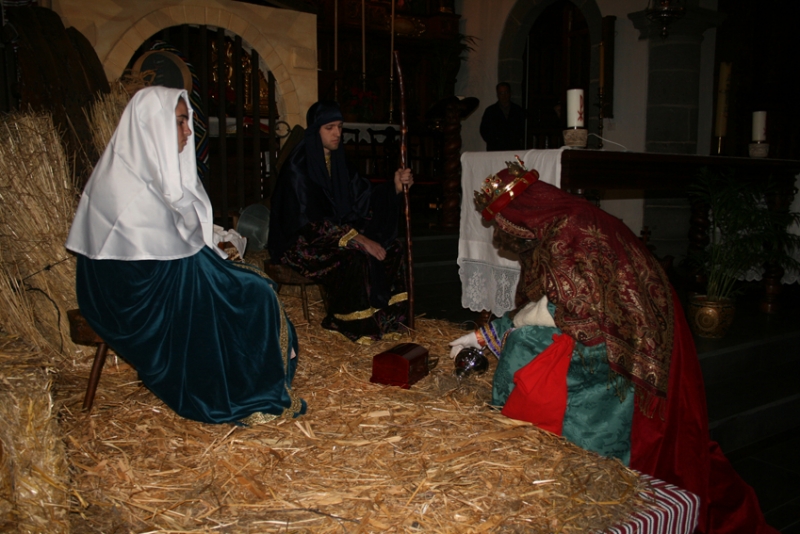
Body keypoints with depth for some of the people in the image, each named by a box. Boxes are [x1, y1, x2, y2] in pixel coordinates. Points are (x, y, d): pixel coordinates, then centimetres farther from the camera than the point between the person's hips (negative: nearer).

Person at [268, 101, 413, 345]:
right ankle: (356, 325, -13)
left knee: (391, 250, -10)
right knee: (355, 257, -32)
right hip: (303, 241, -8)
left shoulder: (337, 159, 7)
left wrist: (396, 185, -12)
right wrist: (359, 238, -29)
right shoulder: (299, 165, -17)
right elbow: (312, 220, -24)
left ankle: (383, 318, -2)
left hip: (337, 229, 8)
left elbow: (363, 196, 6)